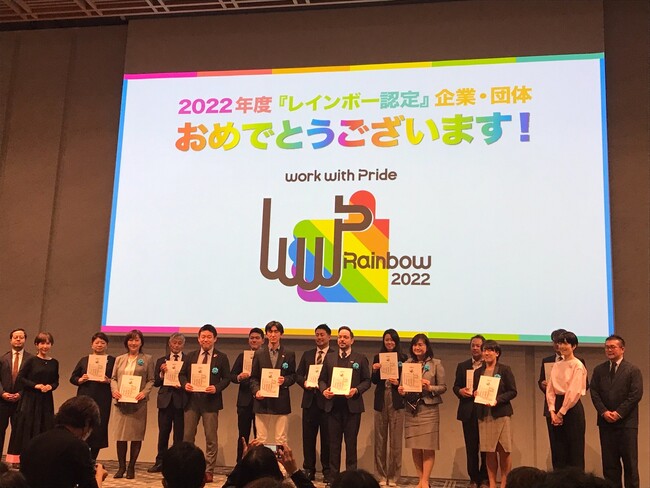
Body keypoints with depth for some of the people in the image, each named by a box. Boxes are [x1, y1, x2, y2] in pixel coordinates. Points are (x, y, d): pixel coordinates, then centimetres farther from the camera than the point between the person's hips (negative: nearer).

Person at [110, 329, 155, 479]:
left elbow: (151, 380, 2)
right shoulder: (119, 359, 15)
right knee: (120, 434, 1)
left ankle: (131, 467, 10)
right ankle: (121, 467, 11)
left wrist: (144, 392, -14)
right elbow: (113, 378, 13)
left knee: (136, 434, 0)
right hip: (121, 401, 2)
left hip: (138, 402, -2)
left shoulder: (147, 359, 6)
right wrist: (114, 390, -6)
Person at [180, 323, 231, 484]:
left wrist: (216, 388, -18)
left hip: (210, 401, -3)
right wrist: (185, 384, -9)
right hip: (192, 400, 3)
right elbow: (182, 374, 12)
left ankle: (209, 471, 10)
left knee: (211, 437, 2)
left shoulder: (221, 357, 1)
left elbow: (226, 378, -1)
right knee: (187, 436, 6)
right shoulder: (191, 356, 10)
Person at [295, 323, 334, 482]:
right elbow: (298, 374, 12)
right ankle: (308, 470, 16)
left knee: (327, 437, 3)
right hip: (309, 400, 4)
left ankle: (327, 471, 13)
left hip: (326, 400, -4)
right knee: (308, 436, 7)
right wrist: (304, 383, -7)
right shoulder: (307, 354, 14)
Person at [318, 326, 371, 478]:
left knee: (351, 442, 3)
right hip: (333, 405, 2)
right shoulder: (329, 358, 12)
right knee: (334, 442, 6)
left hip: (352, 405, -2)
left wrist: (356, 390, -14)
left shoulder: (360, 359, 5)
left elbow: (367, 381, 2)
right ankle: (333, 475, 13)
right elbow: (322, 379, 12)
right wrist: (324, 390, -7)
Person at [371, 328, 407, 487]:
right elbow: (374, 381, 6)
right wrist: (375, 370, -13)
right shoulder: (377, 357, 7)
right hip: (381, 401, 3)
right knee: (380, 440, 8)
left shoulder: (403, 358, 0)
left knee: (395, 440, 1)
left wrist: (398, 383, -18)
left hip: (396, 401, -2)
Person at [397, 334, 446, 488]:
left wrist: (430, 388, -18)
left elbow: (443, 387, -1)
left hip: (429, 409, -3)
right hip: (411, 409, 3)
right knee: (415, 448, 6)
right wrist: (401, 391, -9)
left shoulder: (436, 364, 0)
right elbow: (403, 384, 13)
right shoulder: (407, 363, 8)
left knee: (428, 448, -2)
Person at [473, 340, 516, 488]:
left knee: (504, 451, -2)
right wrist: (475, 394, -4)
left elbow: (513, 391, -4)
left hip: (501, 413, -4)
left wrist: (497, 400, -16)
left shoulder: (505, 370, -1)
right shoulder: (478, 372, 13)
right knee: (489, 452, 5)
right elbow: (474, 391, 19)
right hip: (484, 415, 4)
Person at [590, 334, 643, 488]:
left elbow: (636, 394, -8)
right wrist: (604, 412, -10)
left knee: (630, 460, 1)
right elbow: (594, 393, 5)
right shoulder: (599, 370, 10)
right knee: (609, 461, 5)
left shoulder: (633, 370, -1)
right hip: (606, 422, 3)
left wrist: (618, 413, -14)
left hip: (627, 422, -3)